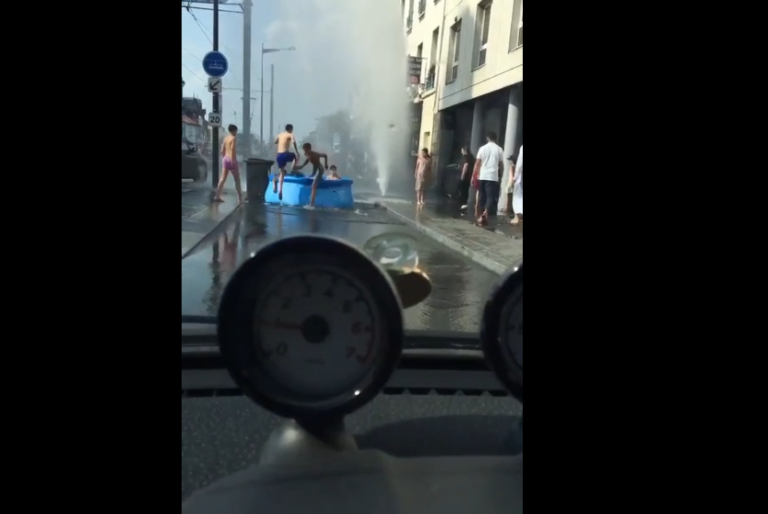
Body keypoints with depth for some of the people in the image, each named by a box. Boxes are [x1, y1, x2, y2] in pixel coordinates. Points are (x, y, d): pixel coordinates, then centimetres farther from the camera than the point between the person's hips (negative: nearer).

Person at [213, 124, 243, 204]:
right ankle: (240, 198, 5)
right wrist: (234, 161, -20)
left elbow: (222, 151, 13)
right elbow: (233, 150, -20)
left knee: (223, 178, 7)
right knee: (237, 179, 2)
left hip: (225, 159, 7)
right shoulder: (234, 138, -11)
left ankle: (217, 196, 3)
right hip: (232, 160, -7)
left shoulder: (226, 138, 12)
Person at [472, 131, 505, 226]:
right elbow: (501, 165, 5)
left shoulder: (483, 148, 4)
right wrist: (500, 177, 15)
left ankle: (482, 216, 15)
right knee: (491, 197, -5)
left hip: (482, 176, 2)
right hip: (493, 177, -2)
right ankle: (484, 214, -27)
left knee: (482, 197, 11)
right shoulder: (499, 149, 3)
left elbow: (477, 164, 1)